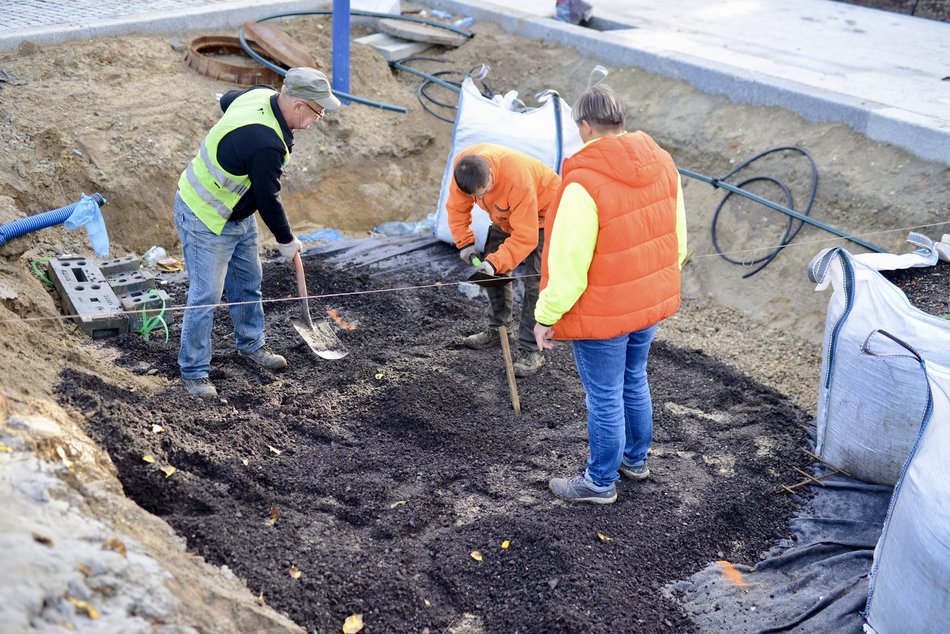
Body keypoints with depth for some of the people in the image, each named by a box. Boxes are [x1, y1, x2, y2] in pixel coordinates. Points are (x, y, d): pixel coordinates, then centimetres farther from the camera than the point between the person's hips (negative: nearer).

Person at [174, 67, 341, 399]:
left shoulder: (262, 94, -9)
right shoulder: (265, 145, -36)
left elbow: (227, 100, 15)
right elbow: (268, 200, -24)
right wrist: (286, 241, -8)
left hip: (239, 215, 10)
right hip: (205, 221, -10)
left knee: (248, 282, 20)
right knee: (206, 296, -3)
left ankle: (251, 345, 38)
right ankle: (194, 372, 10)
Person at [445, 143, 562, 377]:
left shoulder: (517, 178, -44)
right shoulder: (464, 166, -26)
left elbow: (525, 236, -38)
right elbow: (457, 206, -6)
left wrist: (495, 262, -42)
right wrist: (465, 242, -11)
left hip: (541, 214, -7)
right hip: (506, 215, 7)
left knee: (535, 281, -14)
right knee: (492, 269, 10)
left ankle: (529, 351, -9)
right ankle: (497, 329, 28)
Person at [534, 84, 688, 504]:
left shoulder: (584, 182, -26)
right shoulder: (661, 162, -2)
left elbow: (568, 262, -23)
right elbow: (677, 238, 9)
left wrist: (547, 316, -12)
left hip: (602, 313, -7)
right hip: (651, 301, 8)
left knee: (604, 397, 9)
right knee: (634, 381, 25)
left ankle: (600, 482, 27)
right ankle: (636, 459, 45)